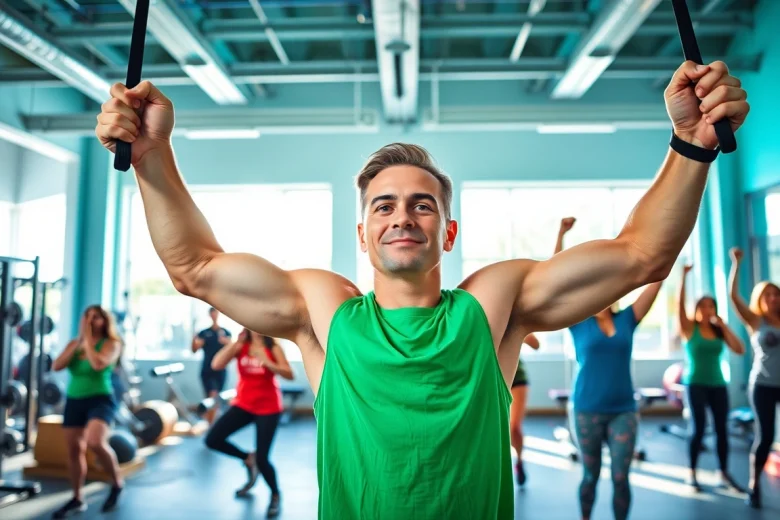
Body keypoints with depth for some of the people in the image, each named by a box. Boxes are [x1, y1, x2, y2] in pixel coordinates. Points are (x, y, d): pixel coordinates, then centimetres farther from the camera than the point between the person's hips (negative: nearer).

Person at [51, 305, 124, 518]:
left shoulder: (111, 343, -8)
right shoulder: (74, 343, 8)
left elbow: (98, 364, -25)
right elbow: (56, 367, -4)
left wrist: (88, 339, -15)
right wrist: (78, 342, -9)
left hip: (100, 399, -6)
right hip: (74, 400, 6)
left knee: (96, 442, -27)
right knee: (74, 449, 11)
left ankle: (117, 483, -2)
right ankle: (77, 499, 27)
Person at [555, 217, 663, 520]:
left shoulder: (626, 319, 5)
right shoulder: (579, 322, -2)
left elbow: (656, 280, 3)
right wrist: (561, 234, -13)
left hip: (623, 410, 2)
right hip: (588, 410, -2)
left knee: (621, 477, 4)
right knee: (590, 475, 11)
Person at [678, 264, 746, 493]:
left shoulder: (719, 331, 6)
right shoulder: (689, 328, -4)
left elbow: (740, 350, -5)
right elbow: (679, 304, -19)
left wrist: (724, 326, -7)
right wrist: (684, 276, -26)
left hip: (718, 384, 4)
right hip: (696, 384, -4)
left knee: (722, 428, 5)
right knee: (699, 428, -5)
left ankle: (724, 474, 17)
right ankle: (692, 473, 6)